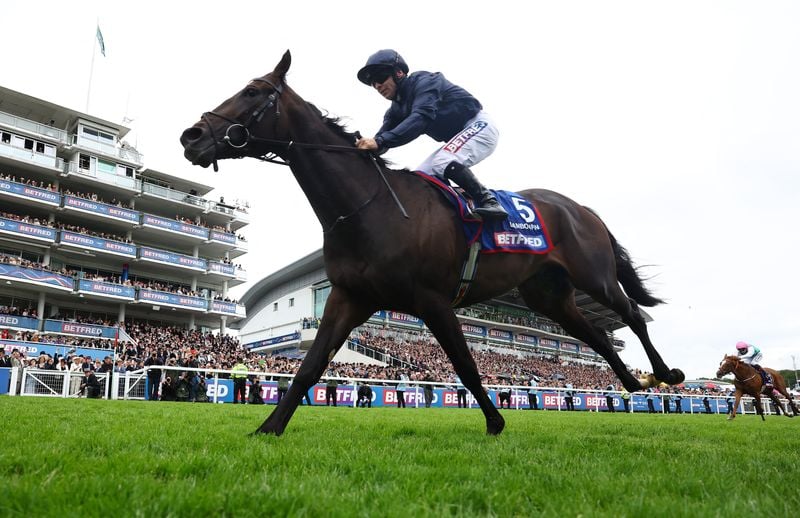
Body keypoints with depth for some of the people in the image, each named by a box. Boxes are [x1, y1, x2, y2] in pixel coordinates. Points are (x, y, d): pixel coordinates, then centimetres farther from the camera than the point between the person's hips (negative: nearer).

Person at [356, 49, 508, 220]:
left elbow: (421, 118, -36)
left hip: (478, 126, -9)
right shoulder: (397, 109, 8)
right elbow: (384, 134, -4)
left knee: (444, 163, -31)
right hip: (457, 140, 9)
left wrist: (380, 141, -47)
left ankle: (487, 201, -24)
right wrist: (361, 147, -26)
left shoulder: (423, 81, -19)